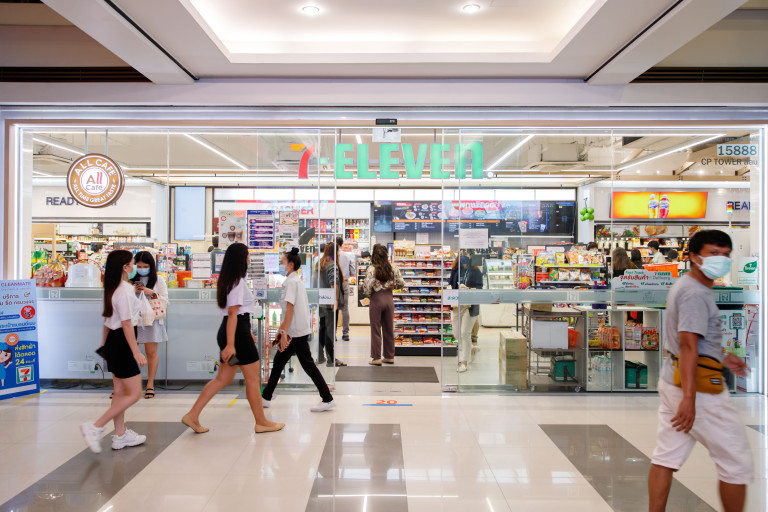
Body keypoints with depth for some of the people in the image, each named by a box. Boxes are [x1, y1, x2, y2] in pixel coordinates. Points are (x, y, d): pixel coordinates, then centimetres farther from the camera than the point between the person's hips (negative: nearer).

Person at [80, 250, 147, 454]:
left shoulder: (113, 289, 10)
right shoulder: (125, 290, -18)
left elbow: (108, 320, 17)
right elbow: (127, 324, -20)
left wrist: (104, 344, 24)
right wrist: (136, 352, -18)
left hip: (113, 341, 10)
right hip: (122, 343, -10)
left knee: (120, 392, 16)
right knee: (134, 394, -3)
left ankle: (120, 436, 24)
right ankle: (95, 427, -1)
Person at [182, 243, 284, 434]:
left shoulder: (227, 280, 15)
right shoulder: (238, 282, -15)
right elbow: (233, 314, -21)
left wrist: (248, 332, 28)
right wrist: (230, 344, -23)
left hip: (227, 331, 10)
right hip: (237, 333, -10)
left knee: (223, 378, 13)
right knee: (253, 379, 2)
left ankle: (192, 415, 12)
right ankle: (261, 422, 13)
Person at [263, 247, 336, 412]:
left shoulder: (291, 282, -14)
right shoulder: (295, 280, 15)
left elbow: (290, 309, -20)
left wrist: (284, 332, -21)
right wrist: (281, 328, 25)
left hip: (297, 331, -10)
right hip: (296, 331, 10)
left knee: (308, 365, -5)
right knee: (279, 361, 15)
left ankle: (328, 400, 1)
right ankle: (266, 397, 25)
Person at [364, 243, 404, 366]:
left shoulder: (371, 269, -14)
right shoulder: (393, 268, -1)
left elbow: (367, 287, -17)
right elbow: (401, 283, 2)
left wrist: (369, 294, 4)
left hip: (376, 300, -4)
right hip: (389, 298, 4)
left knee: (376, 330, 5)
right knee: (389, 329, 13)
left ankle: (376, 358, 9)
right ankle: (390, 357, 20)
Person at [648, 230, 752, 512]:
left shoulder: (683, 286, 15)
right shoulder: (696, 293, -17)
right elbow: (688, 344, -25)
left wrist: (721, 359, 25)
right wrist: (689, 399, -29)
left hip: (673, 380, 10)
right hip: (698, 386, -10)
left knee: (666, 457, 11)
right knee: (736, 462, 5)